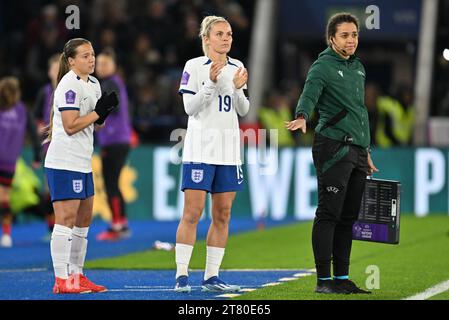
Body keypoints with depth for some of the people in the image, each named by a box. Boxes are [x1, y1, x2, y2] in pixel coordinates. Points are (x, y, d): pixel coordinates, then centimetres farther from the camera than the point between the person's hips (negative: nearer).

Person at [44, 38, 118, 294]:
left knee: (84, 218, 12)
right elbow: (71, 126, -19)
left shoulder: (93, 84, 15)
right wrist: (98, 111, -16)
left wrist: (107, 110, -1)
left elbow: (98, 123, 19)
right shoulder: (69, 85, -13)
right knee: (66, 218, -11)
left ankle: (77, 275, 19)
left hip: (83, 162, 10)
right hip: (64, 162, -10)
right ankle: (62, 280, -12)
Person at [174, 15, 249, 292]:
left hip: (229, 150, 5)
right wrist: (212, 83, -20)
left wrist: (238, 89, -9)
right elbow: (190, 107, -9)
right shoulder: (194, 66, -4)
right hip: (200, 147, -5)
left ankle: (211, 277, 9)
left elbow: (243, 110, 10)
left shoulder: (236, 67, 10)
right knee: (192, 213, -9)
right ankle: (182, 275, -6)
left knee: (223, 215, 4)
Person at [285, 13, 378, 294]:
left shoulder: (358, 68, 20)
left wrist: (366, 152, 26)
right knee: (329, 214, -8)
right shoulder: (323, 66, -4)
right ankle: (324, 279, -6)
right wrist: (302, 117, -43)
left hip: (356, 150, 8)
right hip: (333, 147, -8)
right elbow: (310, 94, -22)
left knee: (349, 217, 9)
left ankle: (342, 277, 14)